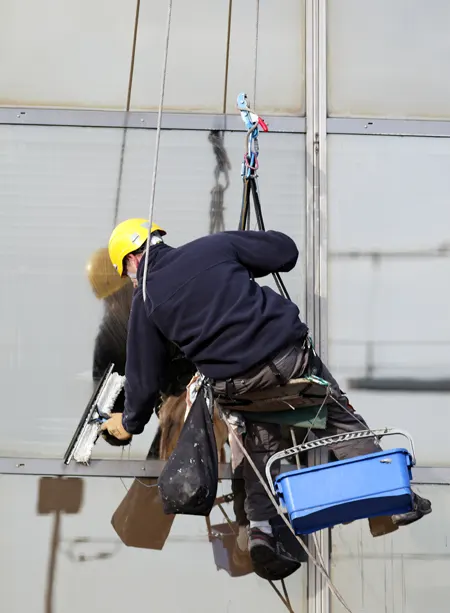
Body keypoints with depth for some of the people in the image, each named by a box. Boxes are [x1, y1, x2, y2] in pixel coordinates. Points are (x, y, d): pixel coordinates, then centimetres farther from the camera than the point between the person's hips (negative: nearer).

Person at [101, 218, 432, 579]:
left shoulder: (145, 300, 8)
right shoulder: (214, 245, 9)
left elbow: (145, 373, 12)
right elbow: (286, 251, 12)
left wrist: (130, 422, 29)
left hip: (234, 385, 0)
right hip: (290, 352, 0)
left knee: (260, 444, 23)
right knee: (339, 418, 18)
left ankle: (261, 526, 8)